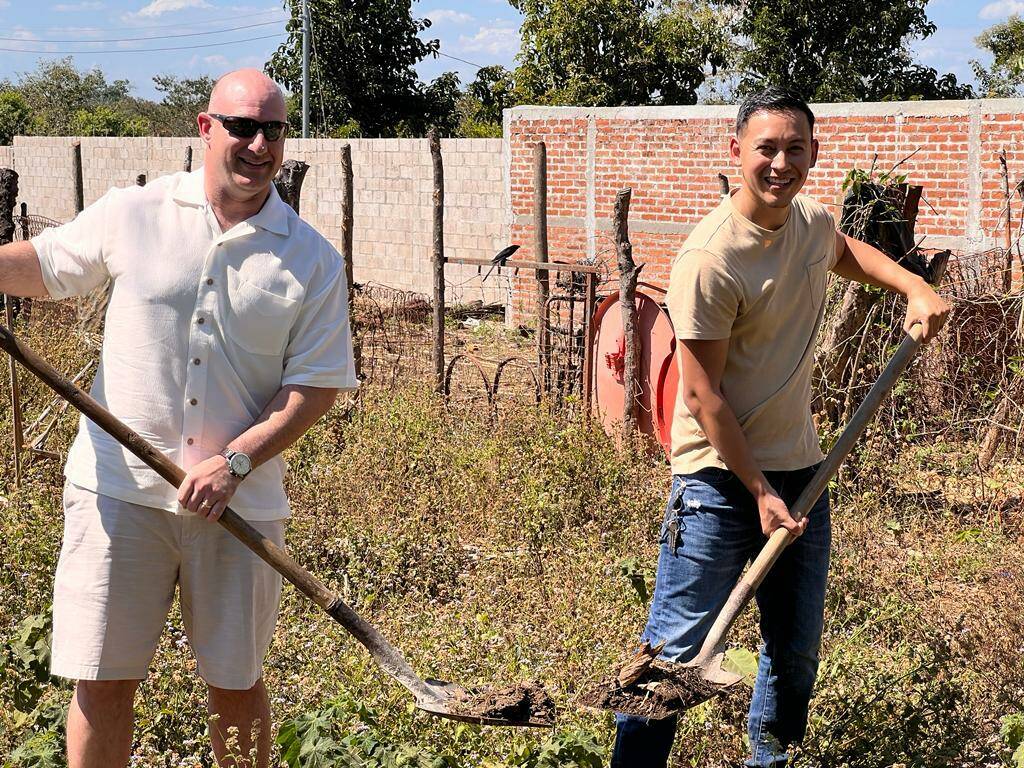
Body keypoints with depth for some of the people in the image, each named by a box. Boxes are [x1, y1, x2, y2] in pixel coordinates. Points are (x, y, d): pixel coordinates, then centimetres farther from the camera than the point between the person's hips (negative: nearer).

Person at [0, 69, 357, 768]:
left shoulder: (313, 260, 0)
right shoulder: (131, 214, 1)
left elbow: (318, 384, -2)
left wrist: (236, 461, -13)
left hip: (240, 501, 0)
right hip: (120, 487, 0)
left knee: (237, 687, 11)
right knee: (103, 682, 4)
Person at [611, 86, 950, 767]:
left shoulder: (814, 221, 3)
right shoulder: (711, 259, -20)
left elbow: (847, 252, 30)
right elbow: (703, 393, -18)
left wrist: (915, 288, 14)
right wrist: (759, 493, -16)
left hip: (801, 470, 7)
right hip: (721, 477, -7)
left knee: (797, 653, 18)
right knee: (675, 652, -6)